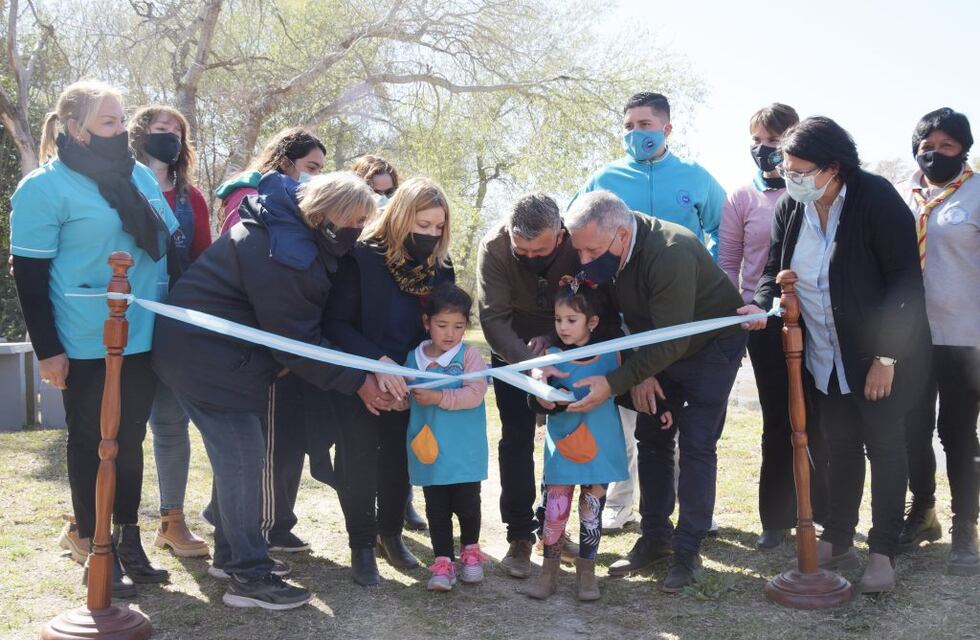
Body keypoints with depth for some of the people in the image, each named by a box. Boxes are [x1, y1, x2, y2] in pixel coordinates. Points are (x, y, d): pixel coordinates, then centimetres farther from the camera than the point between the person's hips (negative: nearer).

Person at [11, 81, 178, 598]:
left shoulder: (140, 176, 9)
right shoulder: (45, 187, -11)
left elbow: (170, 244, 18)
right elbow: (29, 274, -11)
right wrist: (47, 350, -13)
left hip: (144, 338, 6)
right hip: (88, 347, -6)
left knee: (130, 440, 15)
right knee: (92, 445, 7)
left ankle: (128, 539, 28)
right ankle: (95, 547, 19)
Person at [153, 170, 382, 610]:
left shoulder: (294, 231, 5)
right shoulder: (279, 254, -26)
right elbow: (298, 339, -22)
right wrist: (356, 381, -16)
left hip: (219, 350, 10)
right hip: (205, 355, -10)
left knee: (235, 455, 15)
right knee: (242, 457, -8)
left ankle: (231, 555, 27)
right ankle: (248, 578, -2)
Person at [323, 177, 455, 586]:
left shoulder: (439, 265, -5)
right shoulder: (363, 258, -19)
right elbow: (335, 323, -20)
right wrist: (377, 362, -32)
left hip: (408, 379, 4)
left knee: (399, 460, 9)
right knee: (359, 461, -2)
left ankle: (390, 533, 29)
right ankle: (362, 545, 14)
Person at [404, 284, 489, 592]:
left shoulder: (469, 355, -6)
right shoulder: (414, 358, 6)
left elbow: (474, 394, -17)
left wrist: (439, 398, -23)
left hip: (465, 451, -3)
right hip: (428, 450, 3)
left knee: (466, 505, 7)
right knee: (436, 509, 8)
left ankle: (470, 550, 31)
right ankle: (443, 561, 18)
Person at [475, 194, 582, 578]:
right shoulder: (494, 247, -29)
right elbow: (493, 317, -30)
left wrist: (552, 340, -29)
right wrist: (528, 363, -43)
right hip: (512, 347, -1)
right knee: (516, 436, -5)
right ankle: (520, 536, 4)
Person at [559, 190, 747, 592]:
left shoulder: (671, 254, -37)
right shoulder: (605, 253, -15)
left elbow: (672, 341, -37)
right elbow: (612, 314, -2)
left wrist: (614, 383, -39)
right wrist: (637, 370, -11)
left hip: (711, 345, -7)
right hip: (657, 348, 7)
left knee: (696, 446, -9)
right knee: (651, 437, 6)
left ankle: (687, 552, 0)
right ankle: (655, 538, 17)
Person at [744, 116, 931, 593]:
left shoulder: (877, 200, -20)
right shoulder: (791, 208, -3)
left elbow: (905, 281, -19)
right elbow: (775, 268, 7)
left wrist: (886, 357, -20)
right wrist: (762, 304, -16)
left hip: (881, 356, -5)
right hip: (827, 357, 5)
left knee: (884, 446, 4)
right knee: (840, 446, 13)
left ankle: (883, 552, 15)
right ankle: (837, 542, 24)